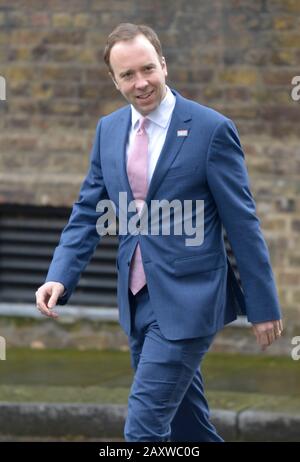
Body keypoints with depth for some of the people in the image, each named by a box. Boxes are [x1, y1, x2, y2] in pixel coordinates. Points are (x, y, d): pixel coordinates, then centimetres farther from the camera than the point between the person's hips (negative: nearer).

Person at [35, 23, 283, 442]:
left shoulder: (211, 129, -10)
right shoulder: (109, 130, 7)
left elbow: (242, 223, -7)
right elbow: (87, 213, 10)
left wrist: (263, 306, -5)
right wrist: (60, 278, -6)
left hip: (187, 300, -6)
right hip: (138, 299, 6)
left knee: (144, 426, -13)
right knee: (186, 425, 15)